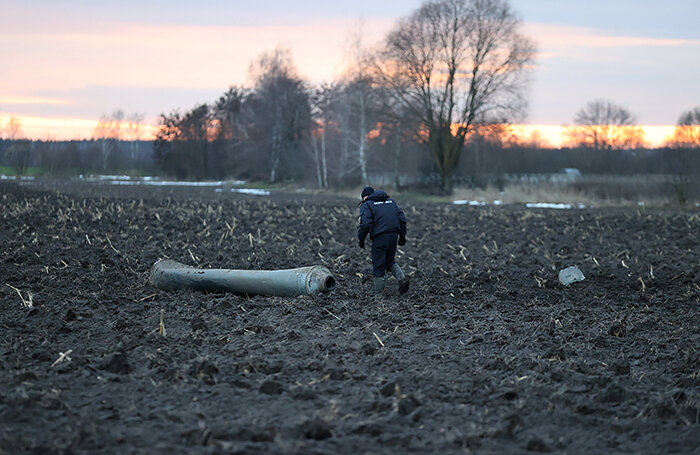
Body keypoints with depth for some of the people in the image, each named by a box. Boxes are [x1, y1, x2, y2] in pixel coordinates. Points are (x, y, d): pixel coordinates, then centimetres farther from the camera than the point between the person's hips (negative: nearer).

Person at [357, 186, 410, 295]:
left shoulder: (366, 205, 1)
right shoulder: (391, 201, 20)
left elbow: (365, 224, -13)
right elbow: (402, 218, 14)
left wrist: (361, 239, -1)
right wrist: (402, 236, 17)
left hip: (379, 238, -6)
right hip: (393, 236, 6)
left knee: (378, 266, 2)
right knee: (390, 261, 23)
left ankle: (378, 294, 5)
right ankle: (402, 278, 0)